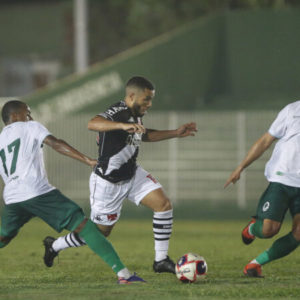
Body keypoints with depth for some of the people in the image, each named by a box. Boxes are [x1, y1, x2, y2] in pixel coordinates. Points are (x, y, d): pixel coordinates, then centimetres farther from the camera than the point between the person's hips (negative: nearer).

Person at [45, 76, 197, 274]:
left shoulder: (136, 114, 2)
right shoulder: (118, 113, -28)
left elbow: (144, 135, 24)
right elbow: (93, 124, -49)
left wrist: (175, 133, 17)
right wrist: (124, 125, -63)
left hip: (132, 174, 8)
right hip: (108, 182, -8)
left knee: (164, 204, -9)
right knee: (101, 232, 6)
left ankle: (161, 260, -1)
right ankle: (54, 246, 29)